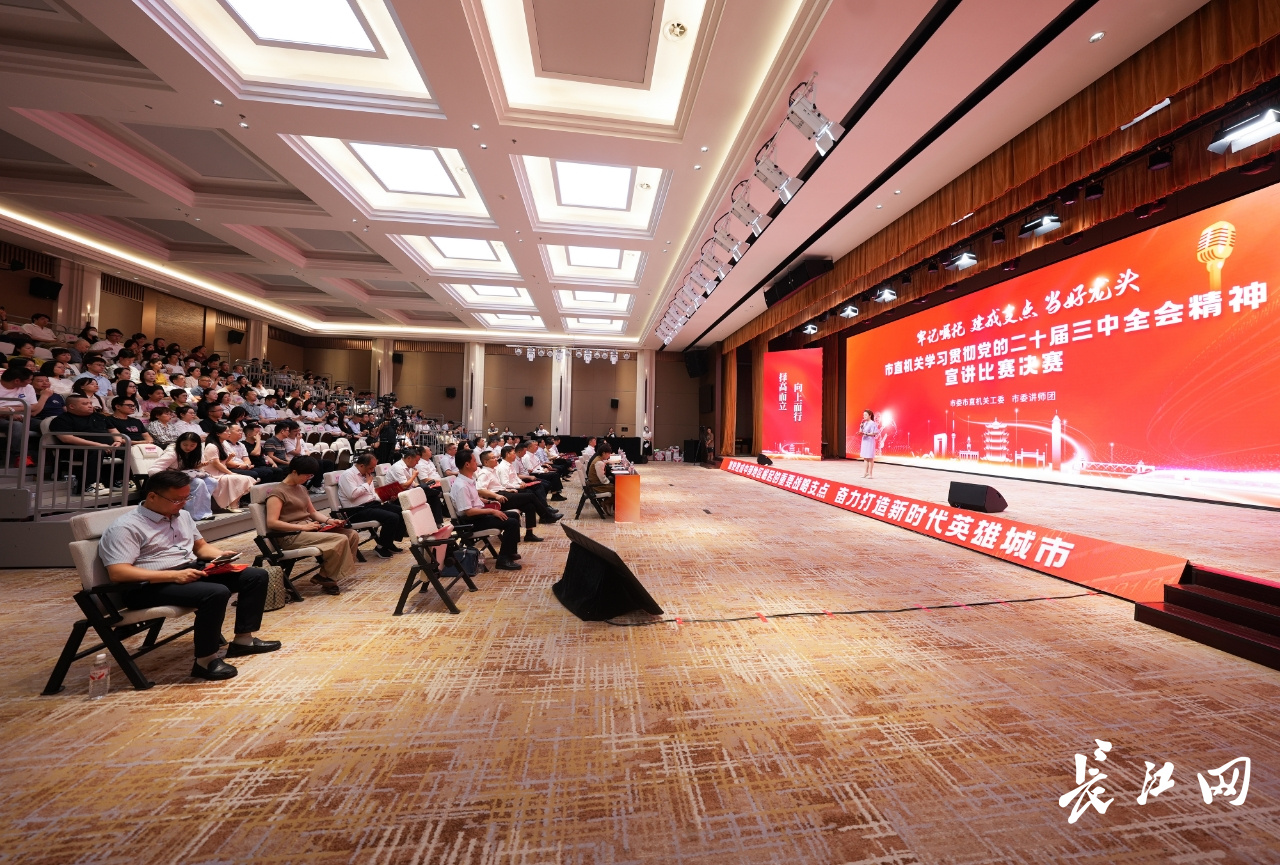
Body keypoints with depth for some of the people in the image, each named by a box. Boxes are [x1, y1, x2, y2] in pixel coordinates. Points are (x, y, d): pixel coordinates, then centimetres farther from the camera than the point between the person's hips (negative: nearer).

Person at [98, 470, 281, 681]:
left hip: (192, 571, 8)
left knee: (256, 575, -5)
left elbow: (201, 546, 22)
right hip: (150, 586, -8)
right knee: (216, 593, -34)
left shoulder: (182, 515, 13)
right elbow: (118, 573, -20)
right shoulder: (125, 527, -11)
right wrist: (174, 576, -27)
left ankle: (243, 639, 4)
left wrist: (221, 555, 0)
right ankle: (205, 660, -17)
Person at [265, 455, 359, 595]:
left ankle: (326, 575, -5)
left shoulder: (302, 488, 16)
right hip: (291, 536, -8)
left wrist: (329, 520, 1)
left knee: (352, 535, -10)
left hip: (310, 528, 8)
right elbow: (272, 523, -18)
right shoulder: (277, 492, -10)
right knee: (340, 540, -27)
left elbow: (313, 512, 20)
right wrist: (303, 527, -21)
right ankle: (325, 577, -5)